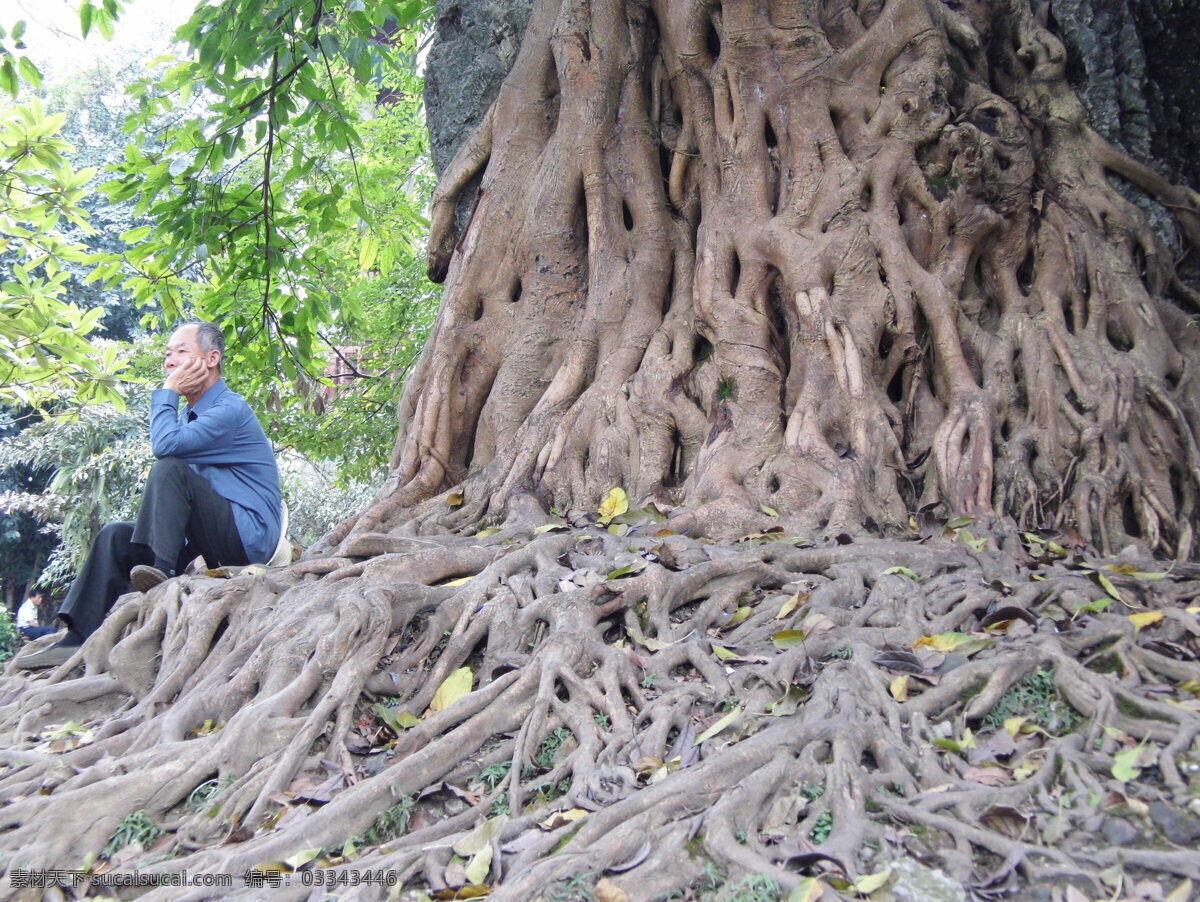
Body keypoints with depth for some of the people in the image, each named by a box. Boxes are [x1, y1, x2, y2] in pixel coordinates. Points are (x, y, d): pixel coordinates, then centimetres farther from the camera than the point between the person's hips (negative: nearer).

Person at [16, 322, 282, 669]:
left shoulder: (230, 409, -12)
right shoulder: (193, 415, 20)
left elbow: (165, 444, -25)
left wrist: (167, 392, -10)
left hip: (249, 537, -9)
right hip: (216, 538, 9)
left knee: (170, 468, -24)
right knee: (116, 535, 3)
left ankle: (164, 571, -30)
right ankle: (80, 638, -4)